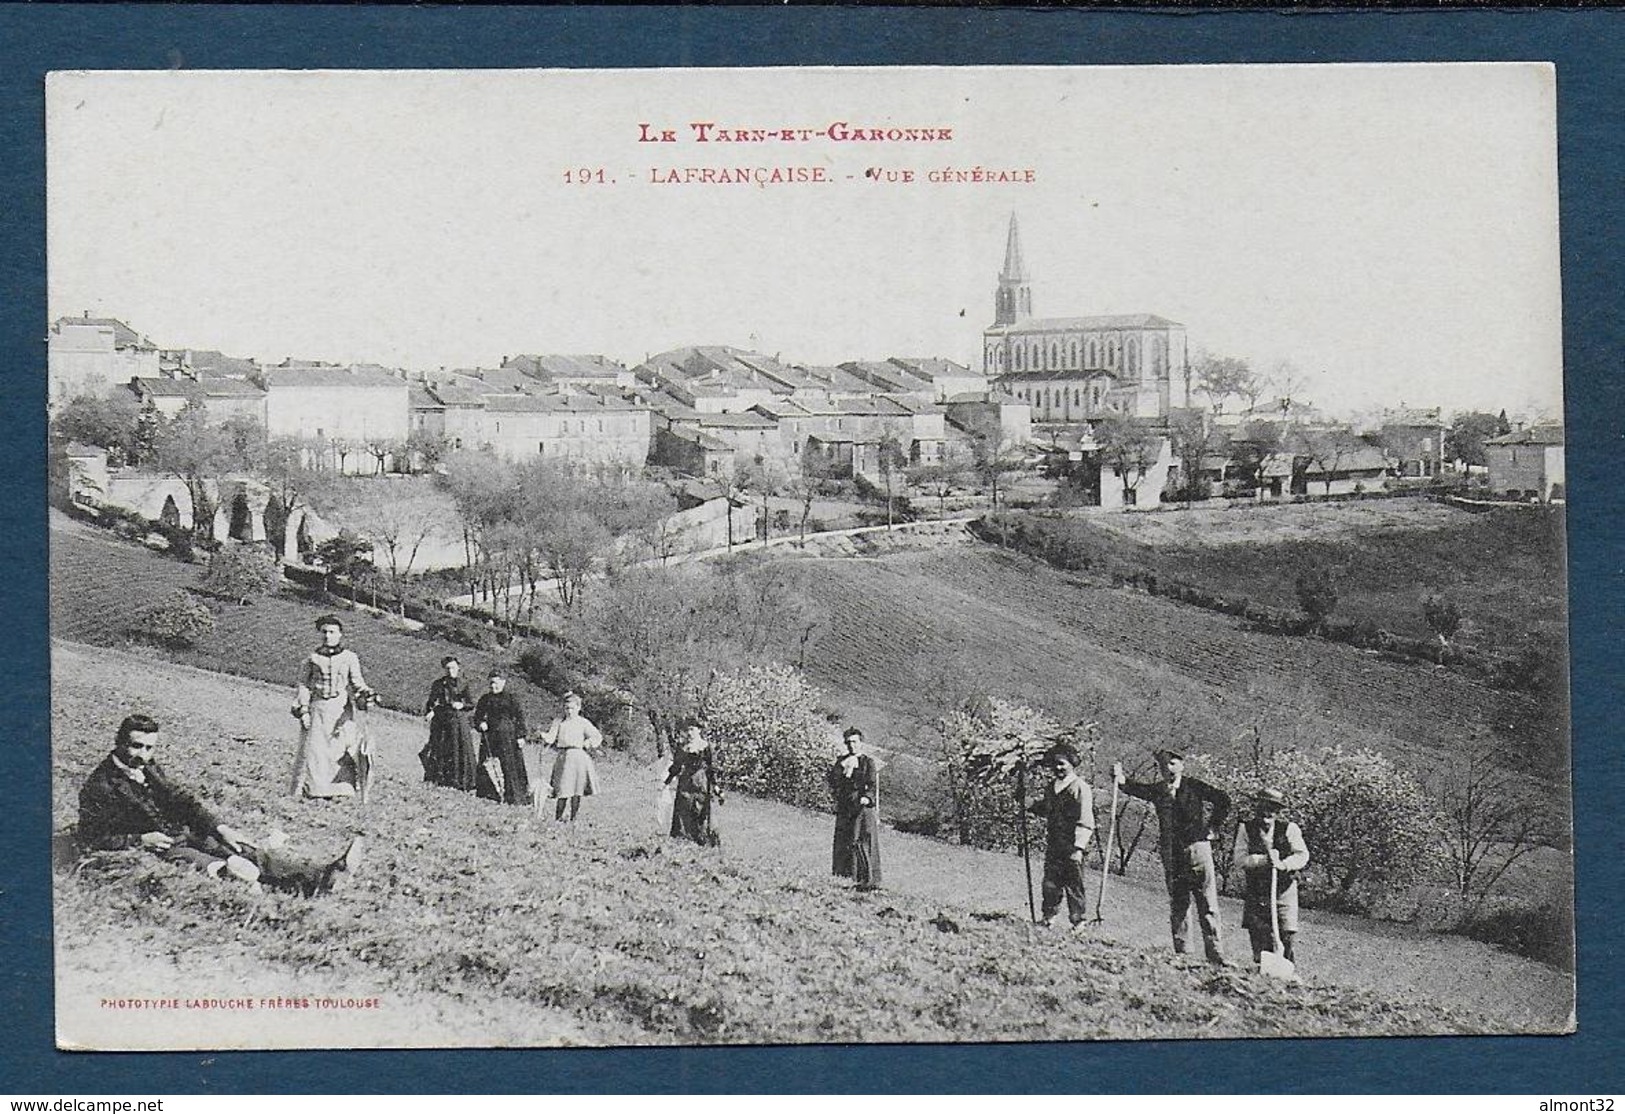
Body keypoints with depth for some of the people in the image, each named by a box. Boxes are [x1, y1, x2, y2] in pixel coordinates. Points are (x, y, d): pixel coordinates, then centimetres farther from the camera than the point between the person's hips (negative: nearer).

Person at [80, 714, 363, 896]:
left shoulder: (149, 767, 13)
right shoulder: (98, 786, -8)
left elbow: (180, 799, 12)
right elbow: (90, 840, -9)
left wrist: (220, 827, -2)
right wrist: (140, 840, -17)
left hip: (186, 832, 6)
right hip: (159, 847, -6)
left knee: (245, 851, -12)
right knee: (207, 865, -35)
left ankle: (320, 875, -26)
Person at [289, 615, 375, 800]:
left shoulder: (350, 658, 10)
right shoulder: (313, 659, 11)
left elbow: (356, 682, 4)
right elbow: (303, 685, 8)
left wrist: (365, 694, -18)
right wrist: (303, 710, -3)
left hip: (341, 712, 0)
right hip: (317, 710, 0)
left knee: (341, 752, -7)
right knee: (313, 749, -6)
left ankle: (339, 790, -8)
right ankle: (310, 790, -5)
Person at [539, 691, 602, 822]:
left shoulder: (583, 723, 8)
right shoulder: (559, 722, 10)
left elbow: (597, 737, 9)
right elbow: (550, 737, 1)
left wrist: (585, 745, -3)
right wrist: (543, 736, -20)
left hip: (578, 757, 0)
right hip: (563, 757, 0)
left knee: (576, 791, 1)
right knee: (563, 791, -6)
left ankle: (573, 818, 9)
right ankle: (558, 818, 2)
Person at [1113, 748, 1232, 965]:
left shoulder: (1194, 786, 0)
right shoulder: (1157, 790, 8)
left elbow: (1223, 799, 1)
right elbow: (1135, 789, -5)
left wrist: (1212, 827, 0)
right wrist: (1120, 779, -25)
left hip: (1197, 848, -3)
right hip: (1171, 855, 3)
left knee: (1208, 905, -3)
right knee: (1177, 905, 6)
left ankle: (1215, 954, -4)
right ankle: (1180, 952, 10)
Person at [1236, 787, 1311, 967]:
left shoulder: (1289, 829, -4)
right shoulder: (1247, 828, -1)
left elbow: (1302, 855, -11)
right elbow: (1241, 857, -10)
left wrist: (1283, 864, -29)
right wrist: (1264, 860, -26)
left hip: (1284, 887, -1)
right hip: (1256, 890, 1)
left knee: (1286, 933, -7)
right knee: (1257, 932, -1)